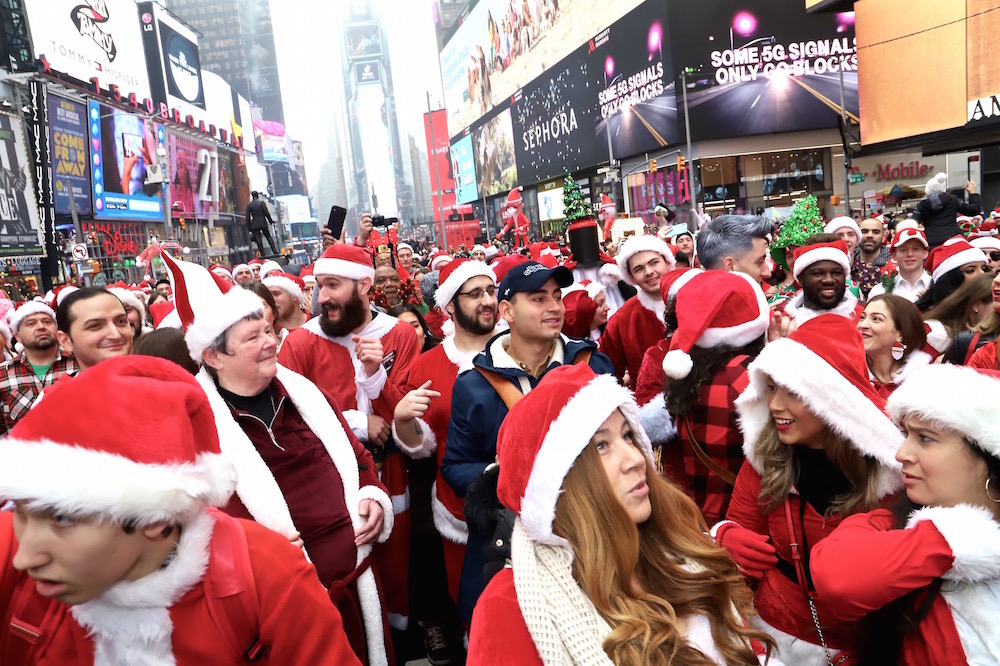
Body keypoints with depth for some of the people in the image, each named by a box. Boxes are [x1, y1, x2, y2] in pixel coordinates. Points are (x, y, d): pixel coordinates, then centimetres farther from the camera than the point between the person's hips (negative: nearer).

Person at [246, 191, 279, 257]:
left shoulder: (249, 205, 1)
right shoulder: (262, 202, -4)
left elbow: (248, 217, 0)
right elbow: (266, 213, -6)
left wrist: (249, 227, 5)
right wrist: (271, 221, 6)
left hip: (255, 225, 0)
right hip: (263, 223, 0)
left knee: (258, 240, 0)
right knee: (269, 237, 10)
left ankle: (262, 254, -3)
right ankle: (275, 252, 4)